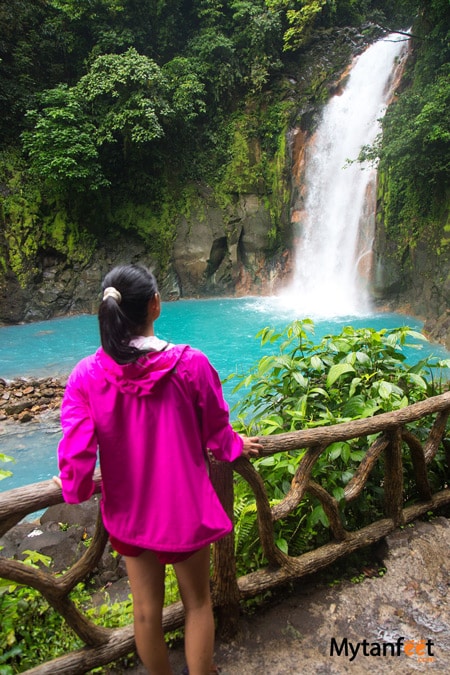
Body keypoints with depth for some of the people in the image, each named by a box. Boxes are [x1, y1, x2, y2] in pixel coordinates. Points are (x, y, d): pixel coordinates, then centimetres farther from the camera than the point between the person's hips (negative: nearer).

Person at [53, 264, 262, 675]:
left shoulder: (87, 375, -17)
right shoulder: (191, 364, -21)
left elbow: (76, 452, -16)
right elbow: (216, 433, -7)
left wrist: (76, 490, 7)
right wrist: (238, 447, 15)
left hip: (129, 512, 2)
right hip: (184, 509, -2)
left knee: (147, 610, 23)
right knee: (197, 603, 21)